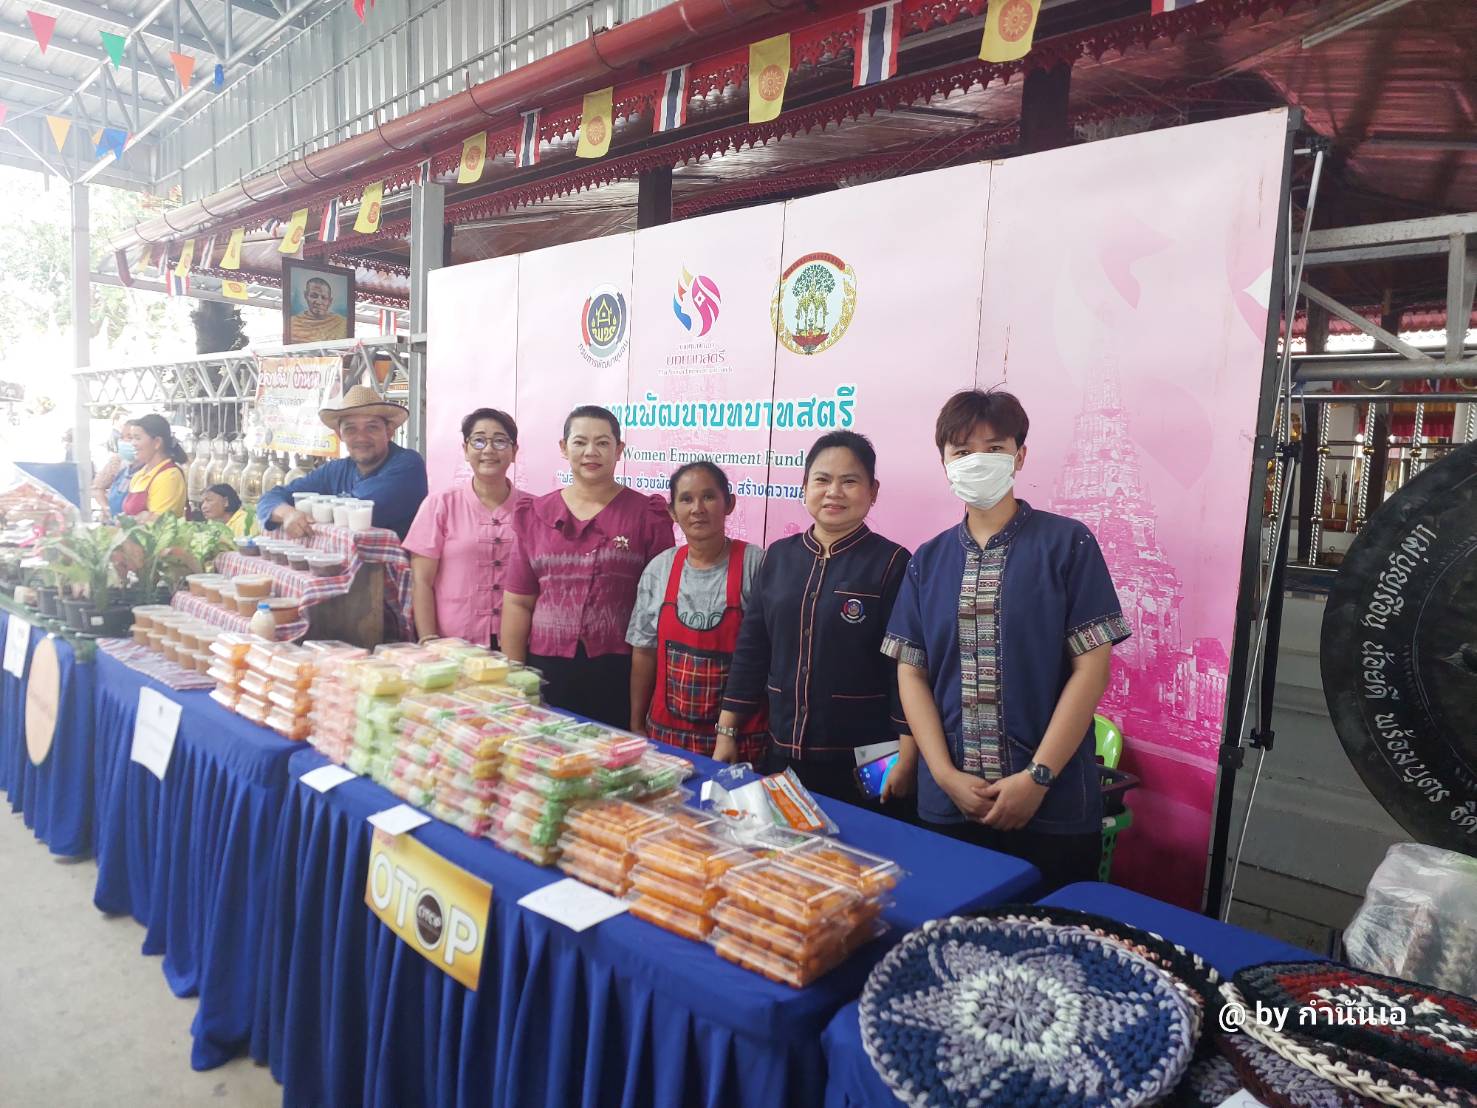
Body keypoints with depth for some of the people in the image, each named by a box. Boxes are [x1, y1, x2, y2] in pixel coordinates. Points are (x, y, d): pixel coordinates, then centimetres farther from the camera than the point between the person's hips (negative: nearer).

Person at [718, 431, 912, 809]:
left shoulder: (891, 563, -7)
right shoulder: (778, 556, 5)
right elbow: (751, 647, 8)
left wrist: (905, 758, -11)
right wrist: (727, 732, 8)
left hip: (863, 761, -4)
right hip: (784, 753, 4)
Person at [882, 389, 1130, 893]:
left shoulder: (1067, 544, -3)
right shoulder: (928, 561, 7)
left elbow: (1092, 665, -8)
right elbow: (911, 672, 4)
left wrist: (1038, 776, -13)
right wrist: (946, 774, -7)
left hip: (1053, 806, -3)